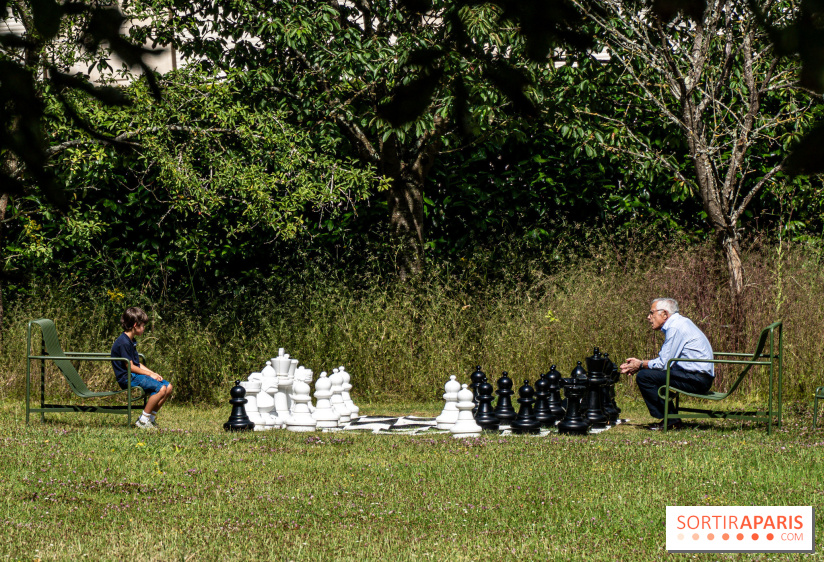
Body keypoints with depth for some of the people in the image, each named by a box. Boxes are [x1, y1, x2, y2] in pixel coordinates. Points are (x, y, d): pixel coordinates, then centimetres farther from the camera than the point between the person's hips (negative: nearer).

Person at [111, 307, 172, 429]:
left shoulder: (131, 341, 17)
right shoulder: (124, 343, -17)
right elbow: (130, 366, -18)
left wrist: (153, 373, 6)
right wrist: (150, 374, -11)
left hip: (135, 375, 10)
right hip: (128, 378, -10)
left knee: (168, 387, 3)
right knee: (160, 389, -24)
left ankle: (151, 418, 7)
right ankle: (143, 420, -16)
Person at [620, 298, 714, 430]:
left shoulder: (675, 328, -14)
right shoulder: (679, 323, 17)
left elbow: (663, 363, -15)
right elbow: (665, 359, 19)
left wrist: (640, 365, 1)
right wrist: (639, 362, 12)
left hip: (697, 379, -11)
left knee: (644, 377, -14)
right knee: (649, 372, 19)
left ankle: (671, 421, -8)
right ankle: (671, 419, 17)